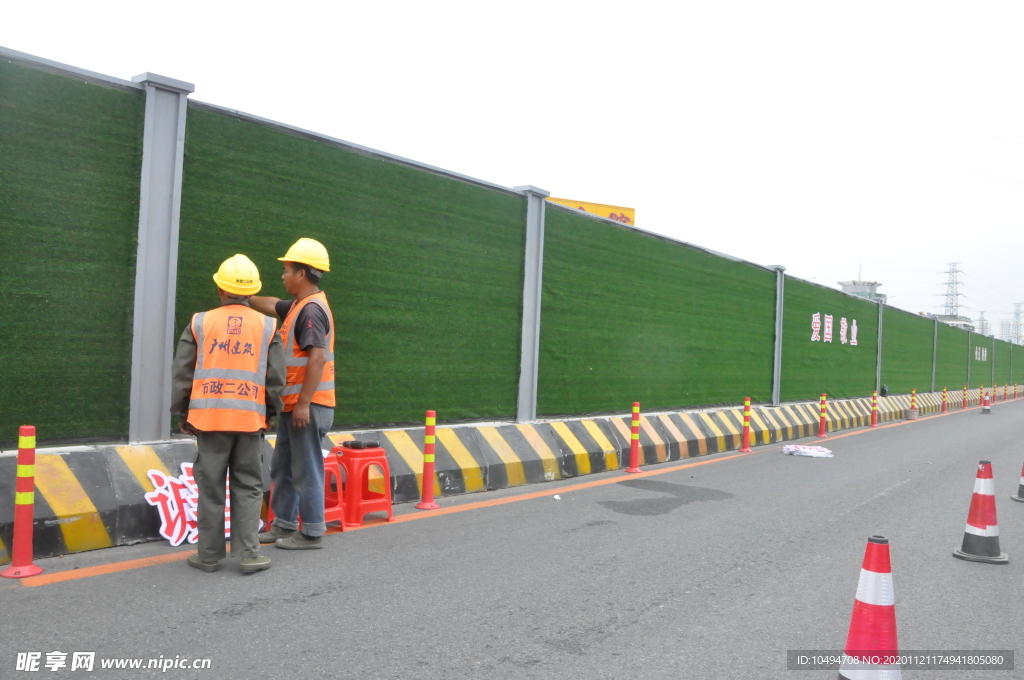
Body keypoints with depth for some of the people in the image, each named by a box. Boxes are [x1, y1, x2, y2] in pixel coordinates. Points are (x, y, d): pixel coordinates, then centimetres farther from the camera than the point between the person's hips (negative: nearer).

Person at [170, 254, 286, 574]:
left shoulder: (200, 323, 5)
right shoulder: (267, 327, 4)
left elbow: (182, 374, 5)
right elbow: (275, 379, 3)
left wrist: (181, 414, 15)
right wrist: (270, 413, 16)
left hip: (208, 416, 1)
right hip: (250, 418, 0)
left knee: (211, 487, 8)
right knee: (248, 487, 8)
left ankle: (209, 554, 16)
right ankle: (249, 553, 7)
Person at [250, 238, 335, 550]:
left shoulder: (311, 309, -17)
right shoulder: (299, 306, 14)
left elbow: (318, 358, -24)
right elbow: (272, 305, 35)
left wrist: (304, 403, -25)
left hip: (308, 405, -10)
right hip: (294, 403, 10)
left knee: (306, 470, -2)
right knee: (282, 467, 17)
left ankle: (312, 533, 8)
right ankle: (283, 526, 27)